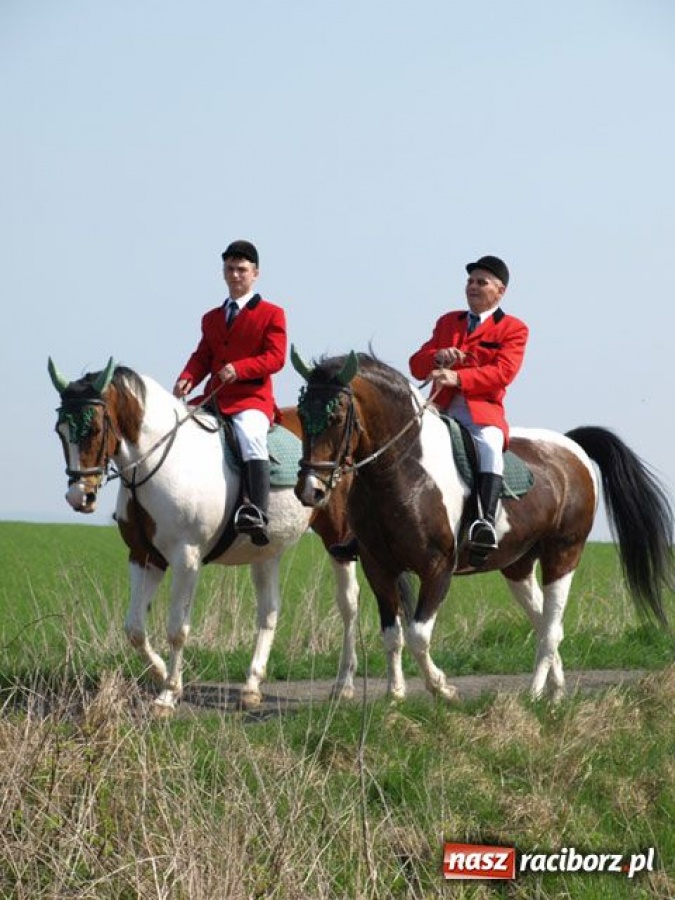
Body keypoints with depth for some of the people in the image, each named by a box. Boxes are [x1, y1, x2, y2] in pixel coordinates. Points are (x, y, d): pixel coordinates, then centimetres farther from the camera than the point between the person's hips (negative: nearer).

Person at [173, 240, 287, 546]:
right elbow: (202, 357, 16)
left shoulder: (271, 314, 6)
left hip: (252, 398, -6)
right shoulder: (211, 318, 24)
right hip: (214, 399, 6)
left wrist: (239, 368, -21)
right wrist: (187, 378, -7)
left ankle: (257, 512, -45)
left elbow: (275, 357, -5)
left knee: (250, 436, -36)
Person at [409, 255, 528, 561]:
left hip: (482, 412, -5)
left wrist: (458, 378, -22)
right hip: (441, 412, 5)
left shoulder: (513, 329, 8)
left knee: (489, 446, -36)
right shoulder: (447, 322, 24)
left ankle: (486, 520, -50)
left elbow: (503, 372, -9)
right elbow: (417, 365, 16)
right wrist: (437, 357, -9)